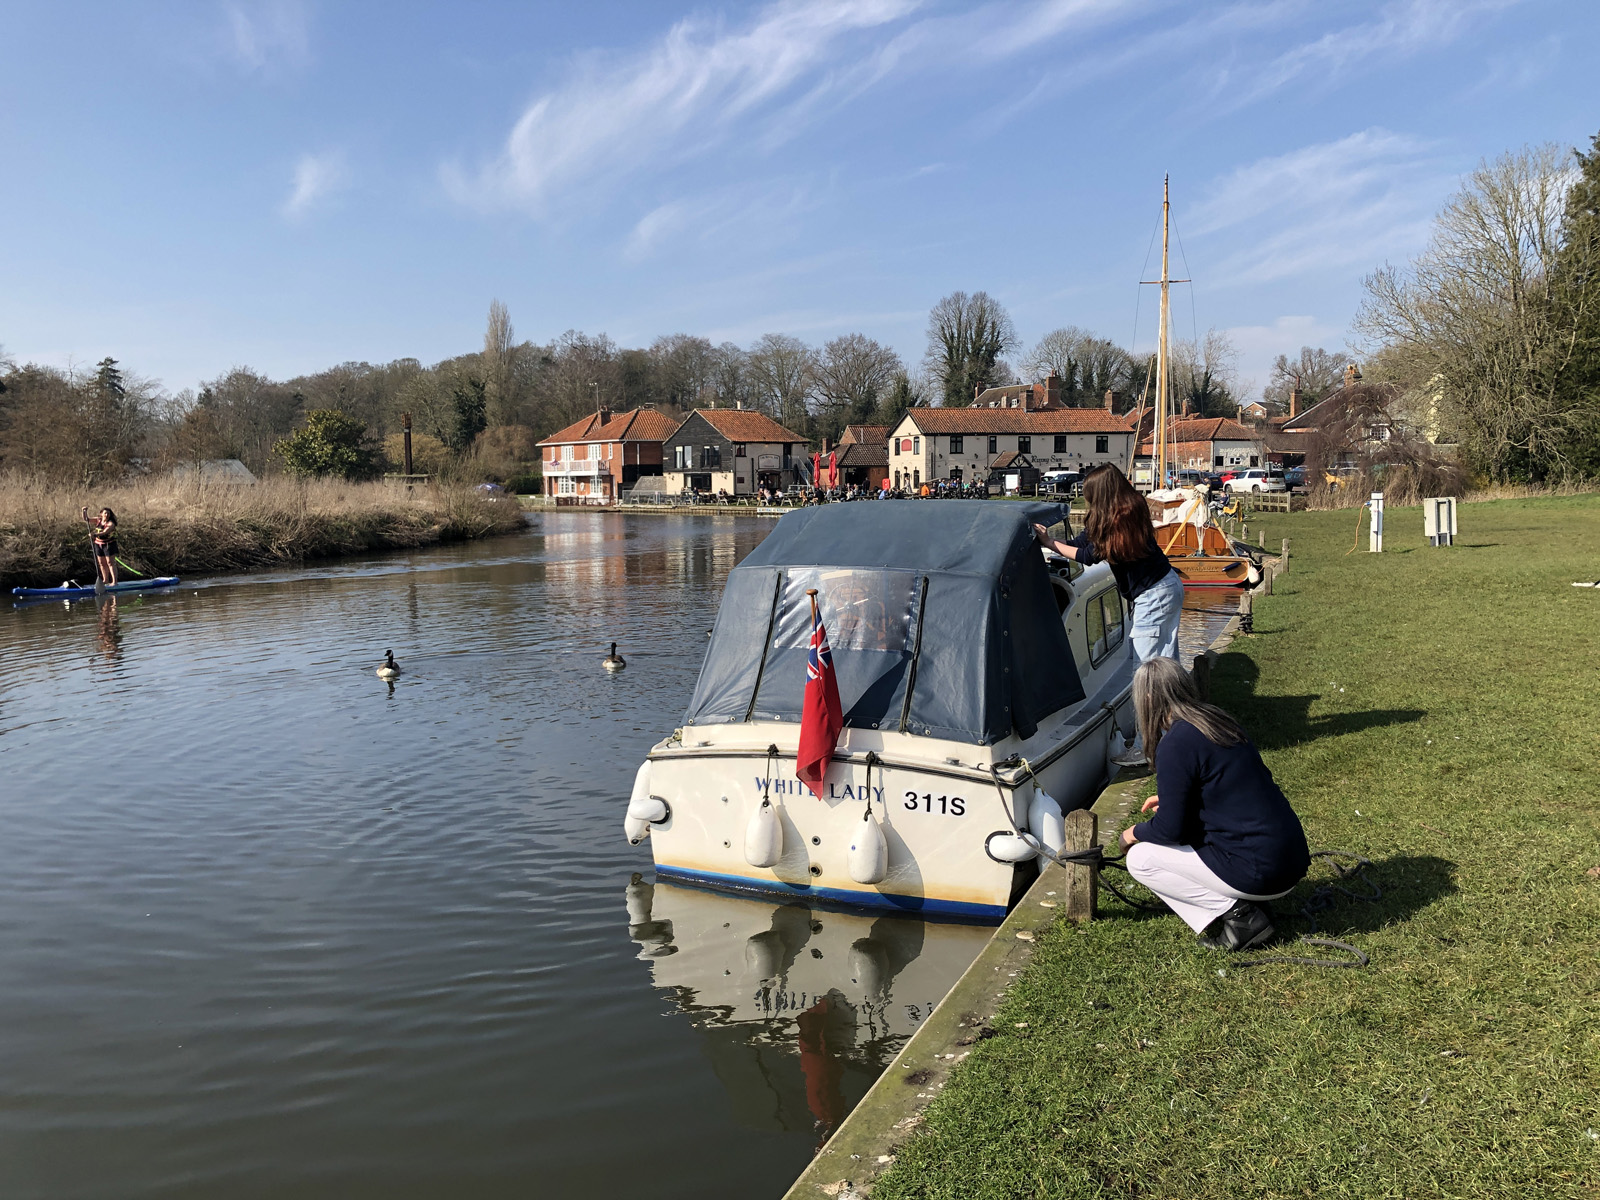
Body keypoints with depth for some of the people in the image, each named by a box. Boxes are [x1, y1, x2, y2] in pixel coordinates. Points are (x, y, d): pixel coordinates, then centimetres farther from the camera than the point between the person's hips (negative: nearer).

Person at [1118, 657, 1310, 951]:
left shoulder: (1175, 744, -16)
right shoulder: (1220, 721, 10)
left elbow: (1170, 829, -13)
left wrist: (1136, 833, 8)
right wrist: (1171, 800, 29)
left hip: (1260, 872, -9)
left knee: (1140, 858, 1)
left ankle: (1237, 914, -2)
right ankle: (1247, 905, 12)